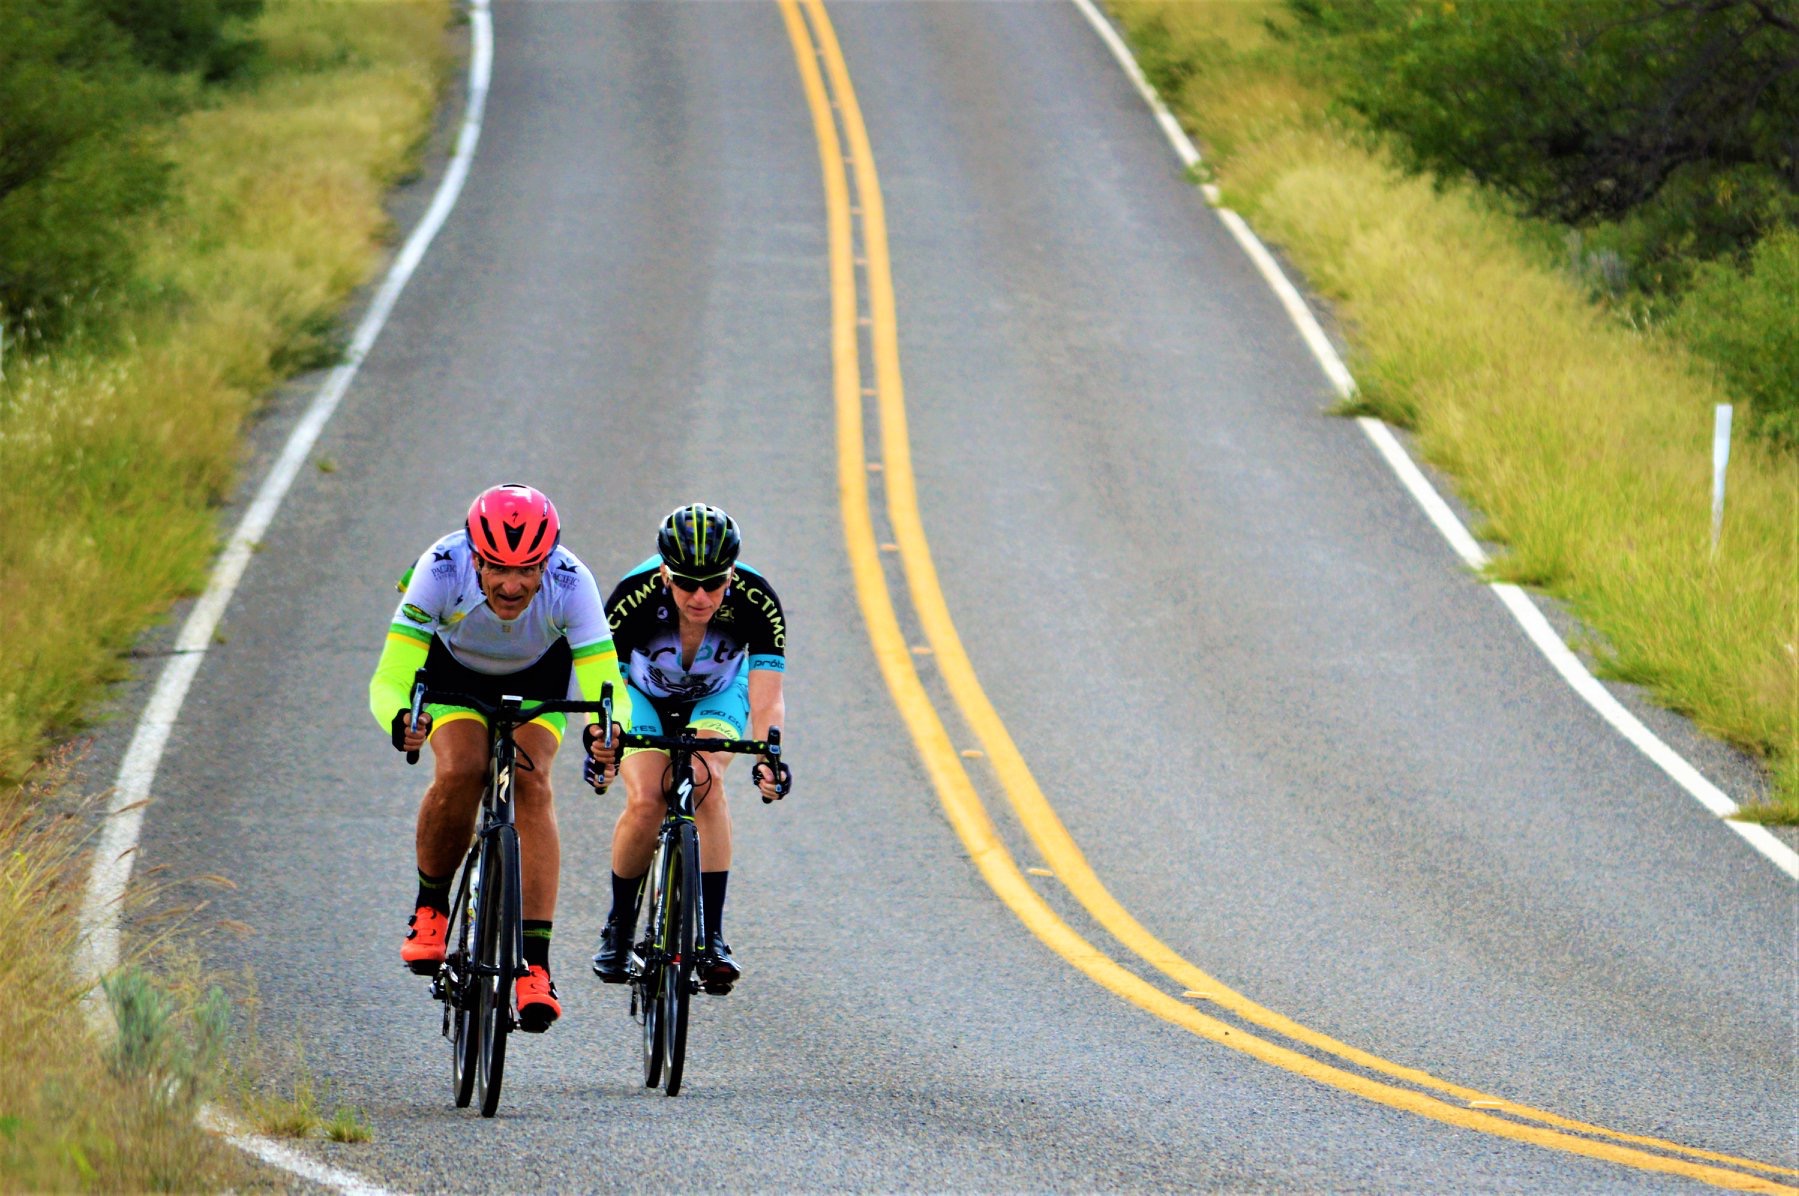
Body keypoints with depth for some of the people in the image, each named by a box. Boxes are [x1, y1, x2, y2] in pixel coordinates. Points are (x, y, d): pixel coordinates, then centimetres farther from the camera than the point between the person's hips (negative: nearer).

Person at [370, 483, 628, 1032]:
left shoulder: (570, 583, -37)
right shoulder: (441, 571, -37)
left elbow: (607, 688, -40)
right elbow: (389, 679, -40)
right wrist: (399, 720, -63)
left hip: (537, 680, 0)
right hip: (454, 672, 0)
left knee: (531, 783, -24)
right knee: (461, 772, -27)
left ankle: (535, 964, -25)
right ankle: (431, 906, 1)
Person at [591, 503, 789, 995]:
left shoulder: (754, 600, -32)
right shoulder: (635, 596, -33)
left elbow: (766, 700, -36)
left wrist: (767, 756, -55)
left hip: (716, 696, 0)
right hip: (643, 694, 0)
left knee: (706, 780, -29)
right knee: (646, 801, -23)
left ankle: (711, 936, -26)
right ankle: (619, 926, 2)